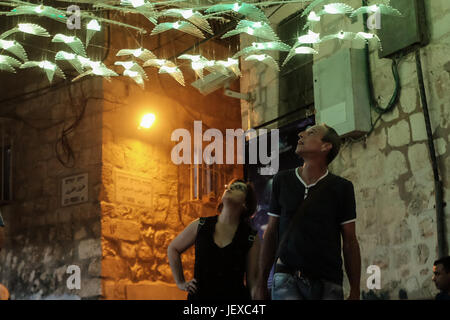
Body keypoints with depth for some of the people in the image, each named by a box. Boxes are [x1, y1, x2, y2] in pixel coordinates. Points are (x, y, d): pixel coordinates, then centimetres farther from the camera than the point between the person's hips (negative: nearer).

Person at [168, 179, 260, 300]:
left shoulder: (251, 238, -2)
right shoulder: (200, 226, 3)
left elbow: (252, 280, 1)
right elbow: (173, 249, 18)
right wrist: (181, 283, 14)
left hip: (235, 295, 0)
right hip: (199, 295, 0)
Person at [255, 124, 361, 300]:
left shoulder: (342, 188, 3)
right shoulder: (282, 180, 8)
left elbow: (350, 242, 5)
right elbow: (271, 233, 12)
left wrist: (355, 292, 2)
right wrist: (261, 282, 9)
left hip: (327, 284, 0)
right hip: (287, 279, 0)